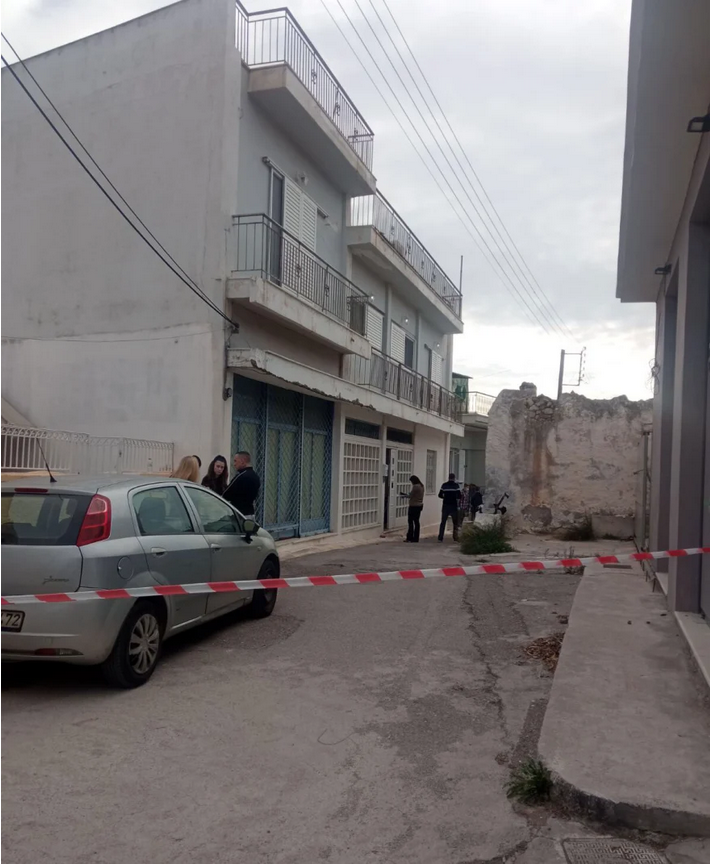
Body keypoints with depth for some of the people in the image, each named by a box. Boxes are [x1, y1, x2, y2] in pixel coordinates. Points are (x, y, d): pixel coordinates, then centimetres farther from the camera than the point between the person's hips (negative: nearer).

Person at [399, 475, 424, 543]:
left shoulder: (415, 486, -18)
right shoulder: (421, 486, 11)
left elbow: (410, 496, -13)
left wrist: (404, 495, 5)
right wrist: (406, 494, 14)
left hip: (414, 506, -9)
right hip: (419, 506, 9)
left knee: (410, 521, -3)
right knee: (416, 522, 10)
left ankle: (410, 538, -3)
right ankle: (416, 538, 11)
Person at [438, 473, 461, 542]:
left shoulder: (444, 485, 3)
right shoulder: (456, 485, -5)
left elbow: (440, 495, 3)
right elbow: (459, 496, -12)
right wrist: (459, 501, 8)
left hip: (445, 506, 2)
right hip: (453, 506, -2)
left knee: (443, 522, 6)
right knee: (455, 522, 11)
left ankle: (440, 538, 1)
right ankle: (455, 537, 10)